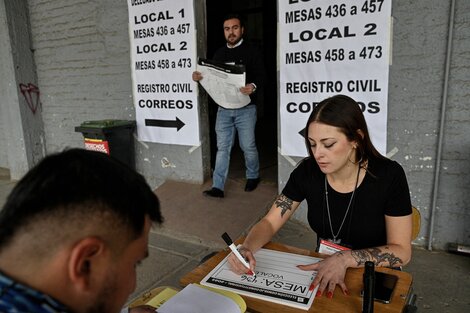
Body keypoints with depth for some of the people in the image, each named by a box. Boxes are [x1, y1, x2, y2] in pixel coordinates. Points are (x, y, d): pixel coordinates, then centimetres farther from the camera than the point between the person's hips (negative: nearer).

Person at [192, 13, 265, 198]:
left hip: (245, 108, -4)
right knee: (222, 147, 3)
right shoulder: (219, 54, 12)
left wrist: (253, 86, -31)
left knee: (248, 146, 6)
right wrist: (199, 77, -6)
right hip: (223, 108, 4)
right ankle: (218, 187, 5)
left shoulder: (251, 51, -2)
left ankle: (253, 176, 31)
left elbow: (261, 76, -9)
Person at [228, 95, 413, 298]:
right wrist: (246, 248, -26)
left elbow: (401, 251, -14)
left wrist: (345, 258, -28)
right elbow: (269, 222, -6)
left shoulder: (388, 175, -18)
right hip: (323, 273, 2)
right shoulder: (307, 171, -11)